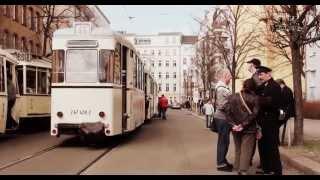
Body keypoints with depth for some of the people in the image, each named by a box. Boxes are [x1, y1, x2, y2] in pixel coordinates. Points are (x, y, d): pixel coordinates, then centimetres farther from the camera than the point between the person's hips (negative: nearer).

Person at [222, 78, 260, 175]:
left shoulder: (233, 97, -1)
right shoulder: (255, 98, -9)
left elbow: (227, 110, -8)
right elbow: (254, 114, -17)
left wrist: (233, 124, -7)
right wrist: (244, 124, -15)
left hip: (236, 128, 4)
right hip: (249, 128, -3)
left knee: (238, 149, 18)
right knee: (246, 150, 2)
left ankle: (238, 168, 26)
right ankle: (243, 170, -3)